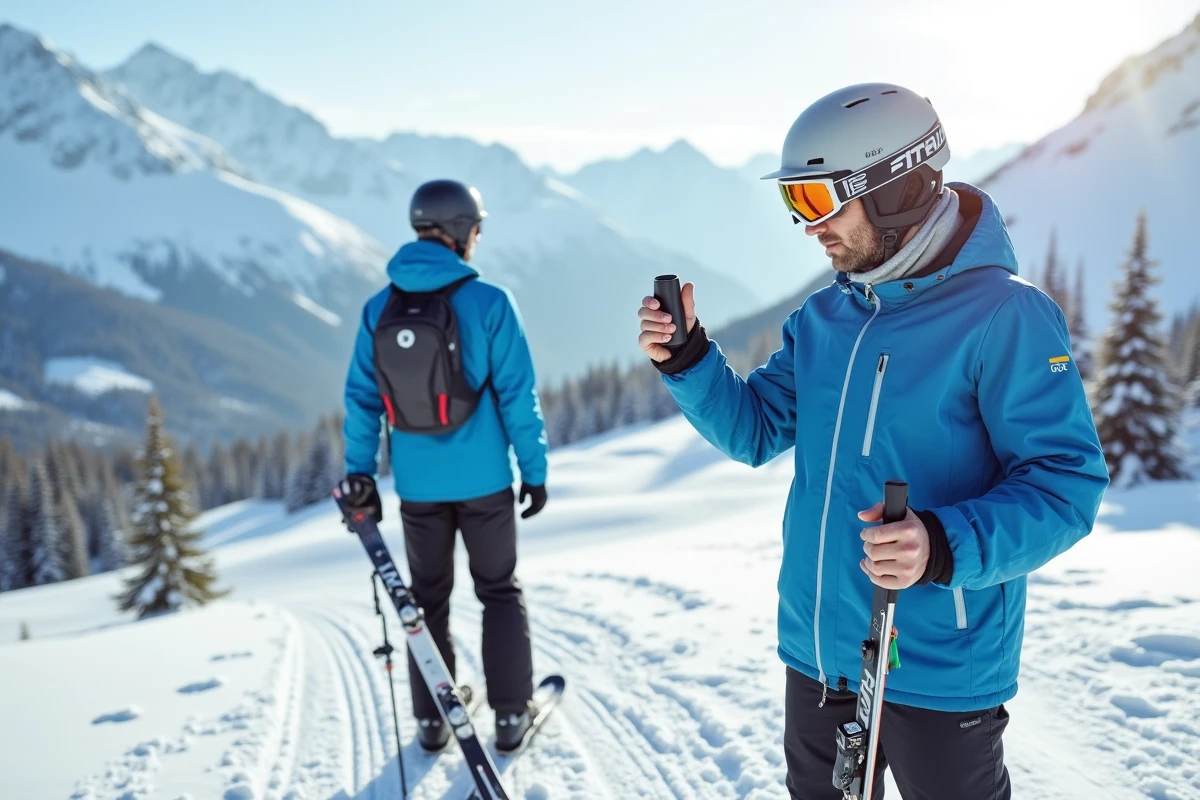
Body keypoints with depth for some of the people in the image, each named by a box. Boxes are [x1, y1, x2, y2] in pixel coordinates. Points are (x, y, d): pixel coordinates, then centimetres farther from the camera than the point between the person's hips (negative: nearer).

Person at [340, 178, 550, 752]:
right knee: (499, 591, 15)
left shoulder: (379, 308, -2)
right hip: (484, 479, -3)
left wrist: (359, 472, 9)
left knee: (428, 596, 18)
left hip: (417, 484, 3)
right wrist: (534, 469, -3)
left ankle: (432, 719, 26)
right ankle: (510, 714, 19)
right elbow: (517, 396, -12)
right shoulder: (488, 302, -14)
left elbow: (361, 398, 1)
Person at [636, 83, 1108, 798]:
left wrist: (945, 546, -36)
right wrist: (687, 359, -7)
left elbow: (1065, 483, -20)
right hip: (818, 652, 7)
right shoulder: (823, 318, 5)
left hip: (938, 669, -6)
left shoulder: (1005, 315, -17)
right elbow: (754, 432, 8)